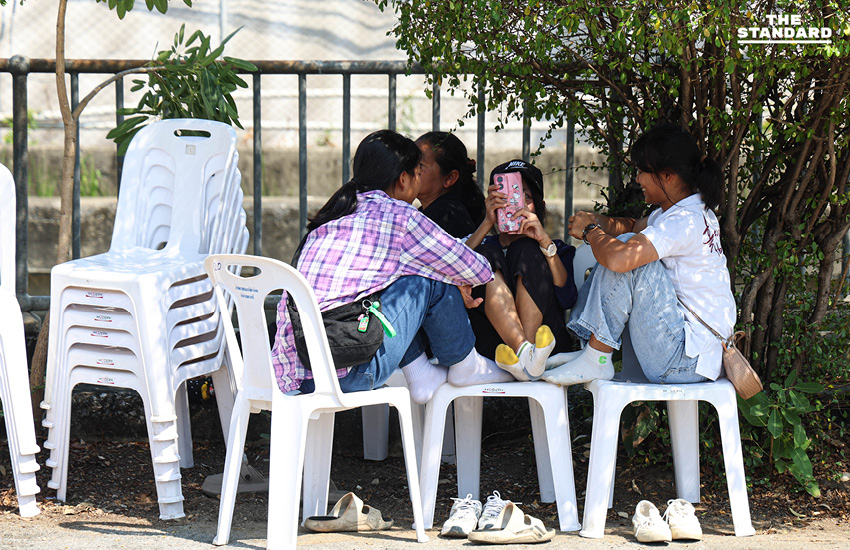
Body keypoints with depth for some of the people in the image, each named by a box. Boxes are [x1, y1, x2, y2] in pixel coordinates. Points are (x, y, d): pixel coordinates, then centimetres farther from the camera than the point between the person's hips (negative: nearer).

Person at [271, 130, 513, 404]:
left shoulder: (329, 220, 18)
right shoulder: (399, 217, -2)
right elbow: (478, 270, 7)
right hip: (347, 375, -8)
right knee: (433, 278, 4)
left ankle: (420, 374, 23)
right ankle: (464, 366, 24)